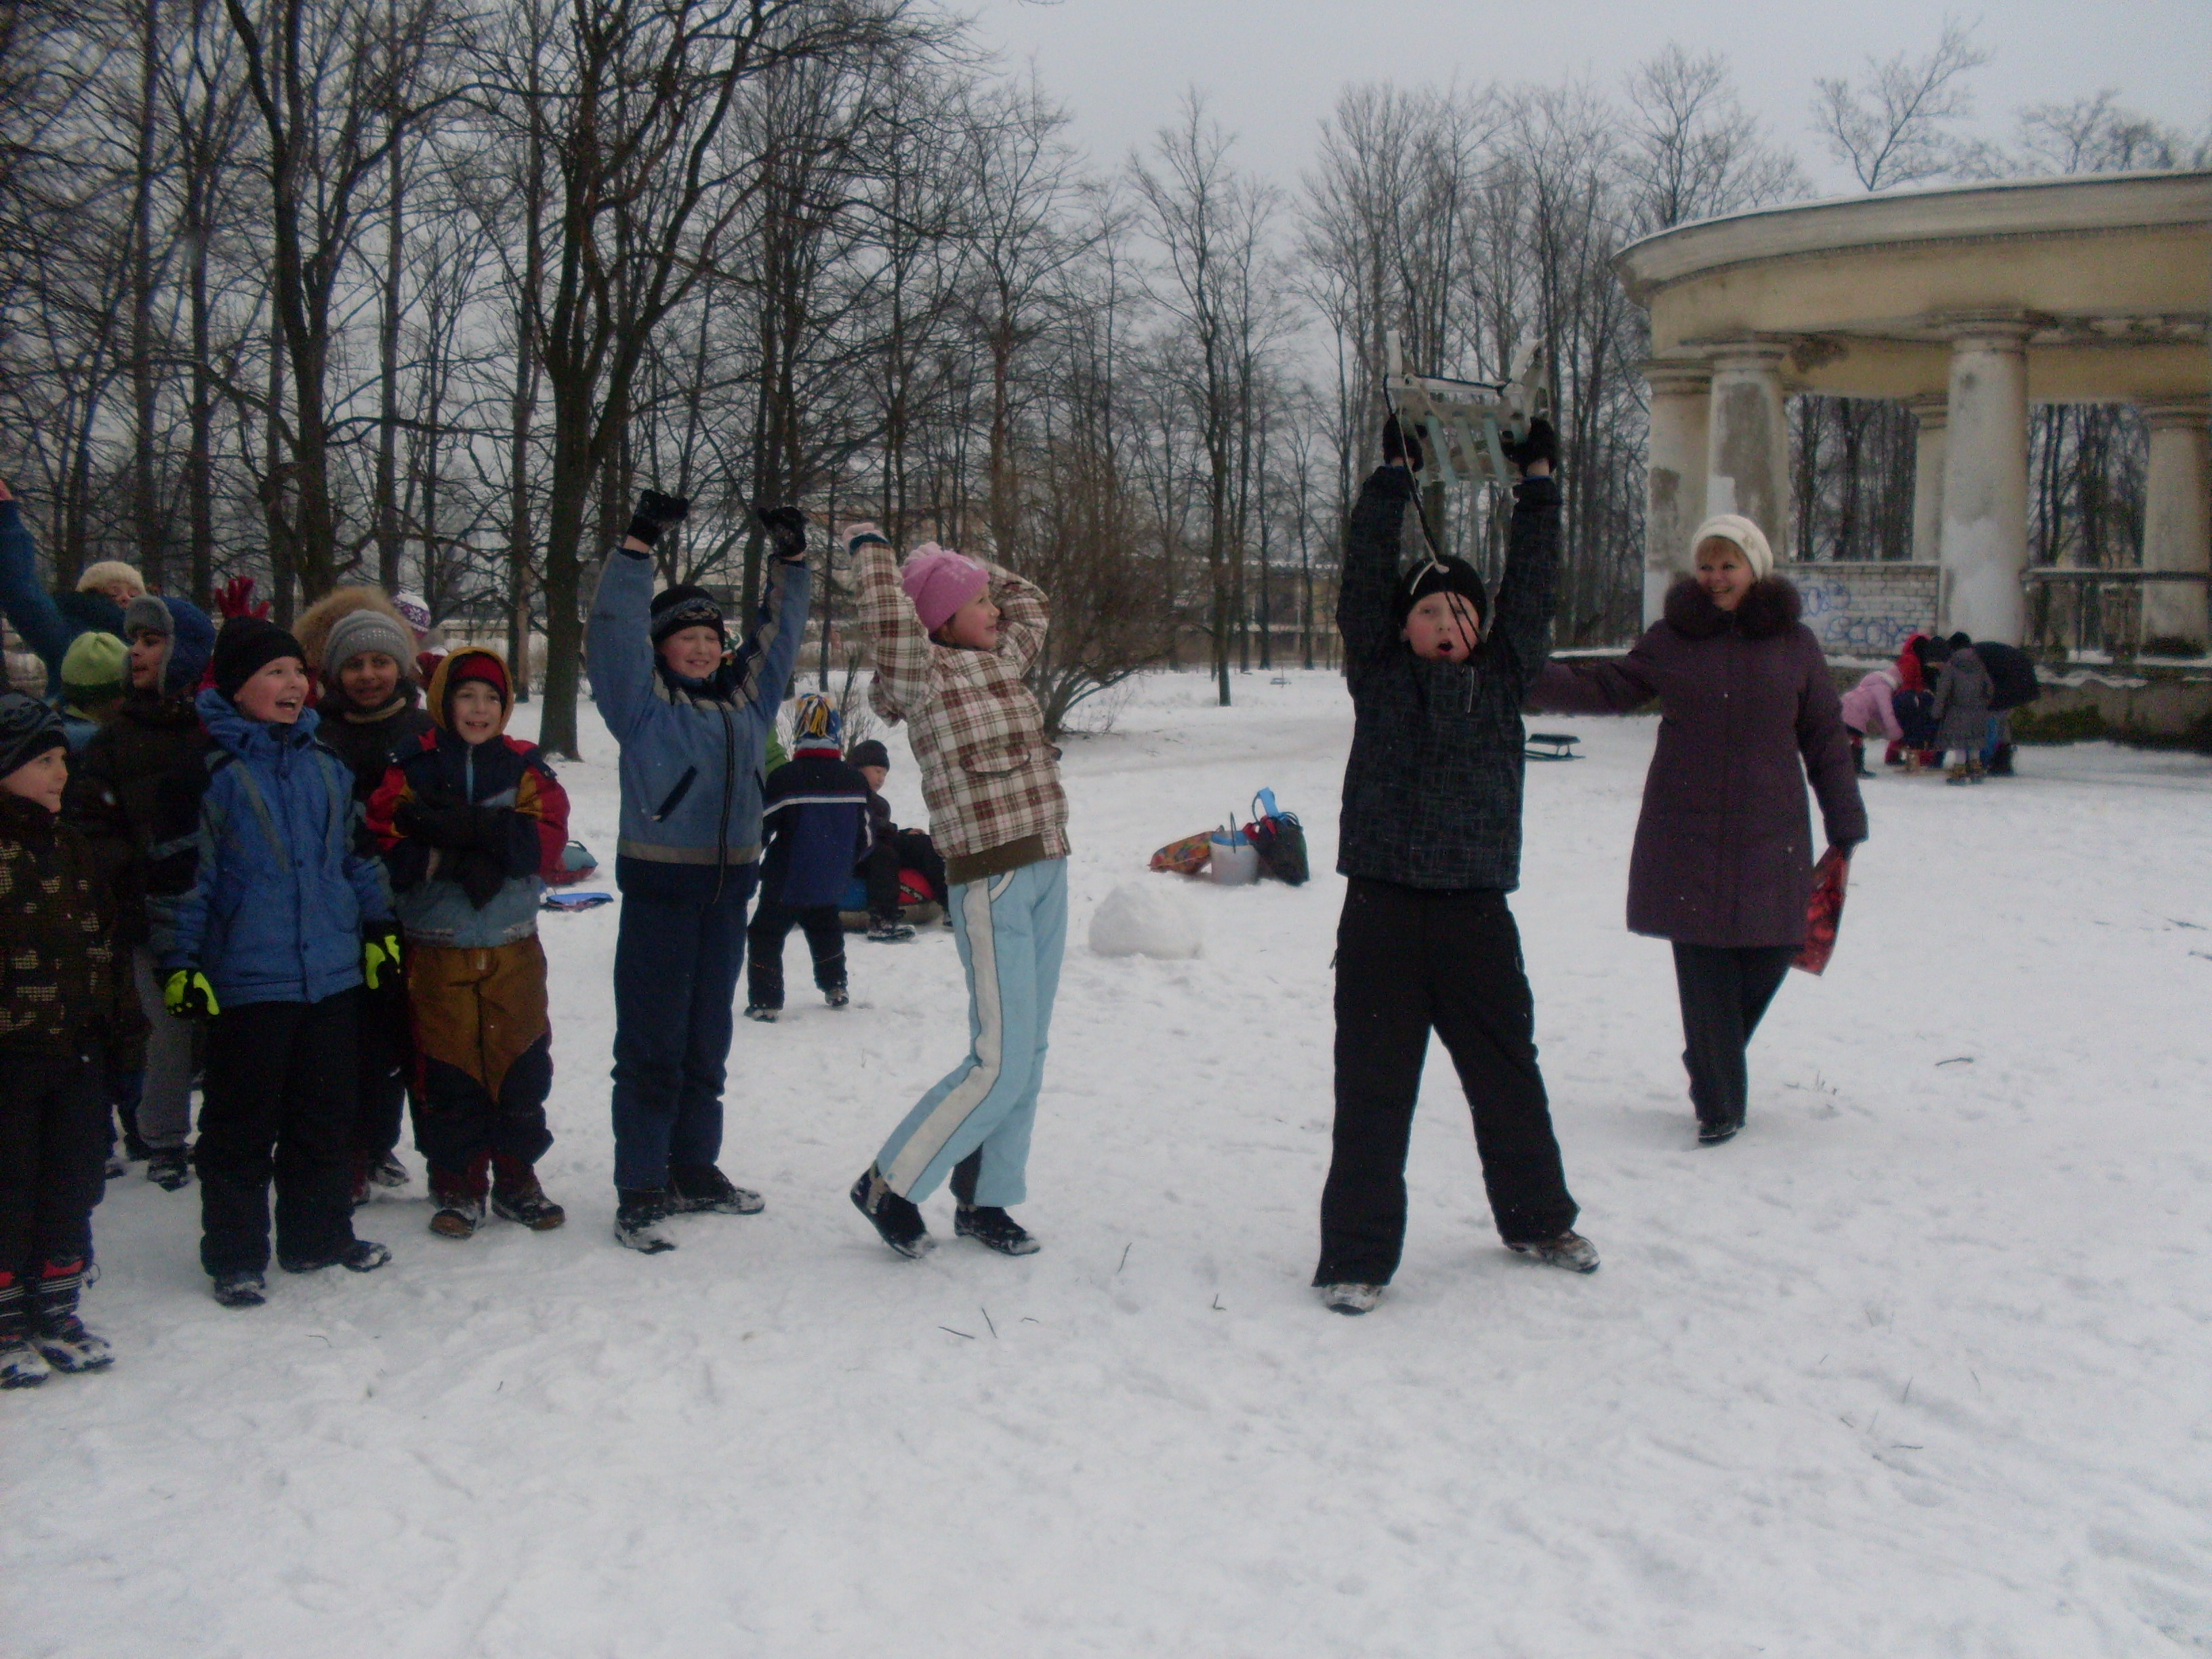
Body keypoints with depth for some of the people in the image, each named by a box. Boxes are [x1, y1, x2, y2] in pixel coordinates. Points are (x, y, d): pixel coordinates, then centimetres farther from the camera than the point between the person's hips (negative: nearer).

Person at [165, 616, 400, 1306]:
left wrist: (381, 927, 17)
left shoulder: (326, 764, 9)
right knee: (242, 1124, 4)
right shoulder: (209, 768, -8)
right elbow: (183, 869, -9)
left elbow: (359, 851, 18)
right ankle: (235, 1257, 15)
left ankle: (319, 1235, 28)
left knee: (324, 1117, 15)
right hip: (246, 982, -5)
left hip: (333, 975, 5)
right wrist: (179, 962, -11)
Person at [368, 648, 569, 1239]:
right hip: (436, 951, -1)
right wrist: (451, 859, -22)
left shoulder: (525, 768, 5)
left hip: (513, 950, 1)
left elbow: (546, 842, -10)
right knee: (446, 1071, 3)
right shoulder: (410, 770, 2)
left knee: (521, 1067, 6)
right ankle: (457, 1185, 16)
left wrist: (460, 827, -19)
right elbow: (386, 850, -8)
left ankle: (516, 1179, 20)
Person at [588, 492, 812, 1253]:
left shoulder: (746, 697, 12)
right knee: (651, 1051, -3)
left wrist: (790, 557, 14)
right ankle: (639, 1192, 3)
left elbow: (779, 631, 20)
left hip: (727, 893, 6)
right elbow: (614, 633, -13)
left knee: (707, 1047, 15)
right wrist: (639, 545, -19)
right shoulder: (644, 700, -3)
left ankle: (695, 1171, 27)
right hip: (659, 894, -6)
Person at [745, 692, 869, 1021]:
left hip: (787, 883, -5)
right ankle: (836, 989, 35)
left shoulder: (784, 778, -18)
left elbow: (759, 830, -12)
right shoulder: (855, 780, -3)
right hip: (832, 884, 5)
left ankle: (765, 1002, 3)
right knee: (825, 929, 27)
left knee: (766, 935, 7)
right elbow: (864, 837, 6)